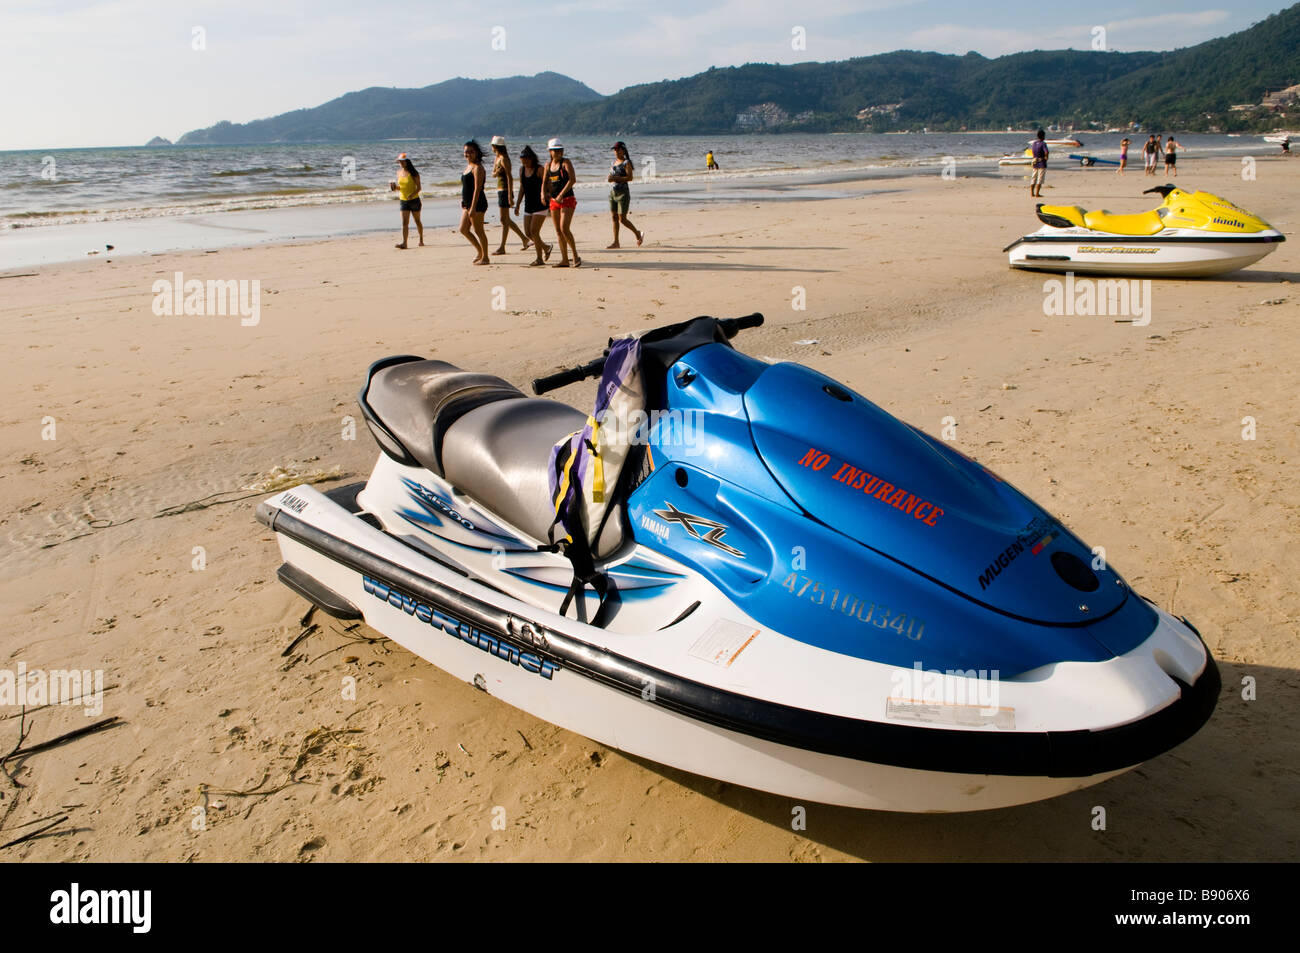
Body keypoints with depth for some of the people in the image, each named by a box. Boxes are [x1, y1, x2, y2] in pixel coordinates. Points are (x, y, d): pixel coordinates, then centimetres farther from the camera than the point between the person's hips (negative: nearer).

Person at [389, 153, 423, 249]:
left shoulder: (413, 173, -9)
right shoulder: (399, 172, 7)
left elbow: (418, 187, -12)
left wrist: (412, 194, -28)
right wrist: (396, 188, -5)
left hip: (414, 200, -4)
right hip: (403, 201, 4)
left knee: (417, 221, 11)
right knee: (404, 222, -8)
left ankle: (421, 241, 27)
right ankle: (404, 243, -16)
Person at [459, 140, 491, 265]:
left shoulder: (477, 168, -14)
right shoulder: (468, 166, 15)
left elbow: (477, 189, -20)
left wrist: (473, 207, -24)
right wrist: (463, 201, 21)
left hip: (477, 203, -10)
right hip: (467, 203, 10)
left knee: (478, 231, -3)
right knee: (463, 229, 12)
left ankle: (485, 258, 7)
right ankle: (480, 251, 24)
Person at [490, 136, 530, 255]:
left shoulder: (503, 159, -14)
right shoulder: (497, 158, 13)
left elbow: (510, 177, -19)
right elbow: (493, 174, 17)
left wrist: (510, 196, -22)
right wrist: (496, 172, -9)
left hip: (505, 190, -10)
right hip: (500, 190, 10)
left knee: (504, 220, -6)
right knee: (506, 220, 14)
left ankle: (502, 247, -3)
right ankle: (524, 239, 21)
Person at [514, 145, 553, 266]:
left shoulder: (539, 169, -11)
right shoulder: (522, 169, 8)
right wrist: (517, 205, 13)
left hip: (540, 205, -7)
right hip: (528, 206, 7)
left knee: (534, 231, -12)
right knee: (528, 233, 4)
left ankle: (540, 259, -2)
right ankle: (546, 248, 27)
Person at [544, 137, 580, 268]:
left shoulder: (566, 162, -6)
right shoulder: (548, 164, 10)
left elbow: (572, 179, -18)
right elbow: (545, 182, 17)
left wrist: (561, 194, -23)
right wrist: (543, 193, -3)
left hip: (567, 199, -6)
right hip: (554, 201, 6)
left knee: (564, 229, -17)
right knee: (558, 231, 6)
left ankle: (576, 257, -6)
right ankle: (564, 260, 13)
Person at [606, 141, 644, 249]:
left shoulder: (626, 163, -8)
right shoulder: (613, 163, 14)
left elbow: (630, 177, -18)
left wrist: (616, 178, -23)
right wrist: (609, 177, -2)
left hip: (623, 192, -7)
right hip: (612, 191, 7)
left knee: (622, 219, -6)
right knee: (614, 217, 3)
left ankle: (637, 233, 16)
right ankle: (616, 242, 5)